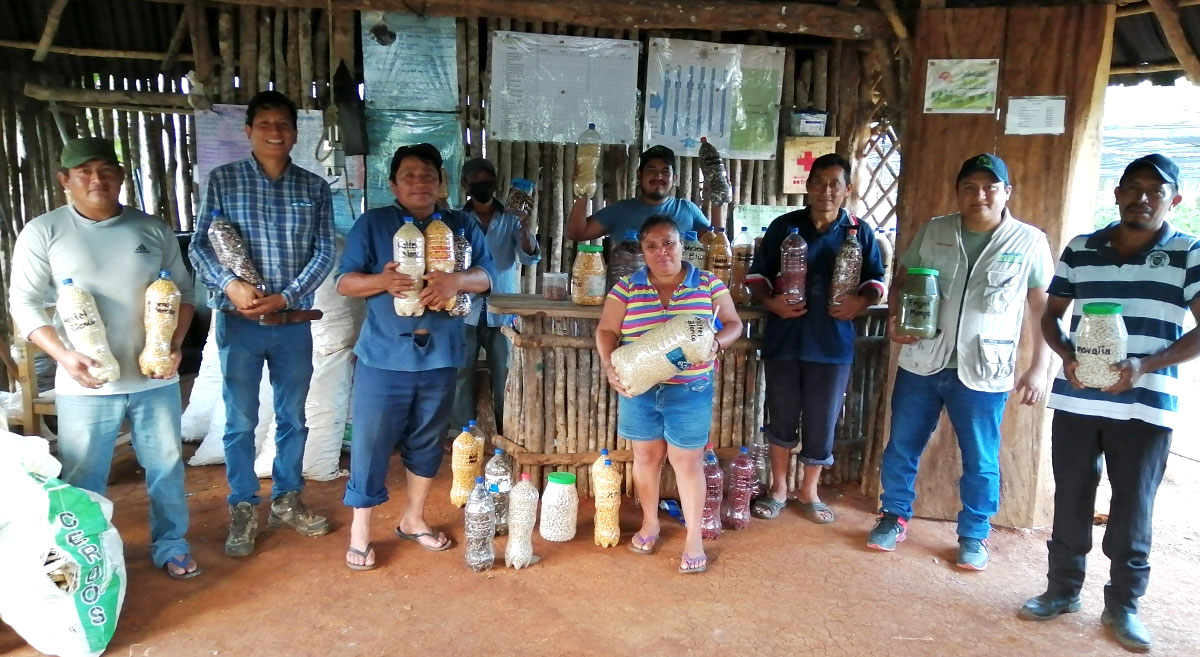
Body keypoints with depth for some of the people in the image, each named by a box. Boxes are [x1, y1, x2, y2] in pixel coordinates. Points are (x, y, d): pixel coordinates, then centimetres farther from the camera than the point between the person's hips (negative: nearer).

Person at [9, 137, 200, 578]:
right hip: (85, 385, -2)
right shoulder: (43, 233, -1)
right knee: (83, 478, 8)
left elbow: (182, 290, 9)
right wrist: (63, 354, -18)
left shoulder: (153, 229, 6)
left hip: (155, 379, 2)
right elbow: (25, 303, -3)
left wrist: (175, 343, -6)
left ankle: (171, 546, 29)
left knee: (166, 467, 11)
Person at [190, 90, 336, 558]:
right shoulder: (223, 181, 1)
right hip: (239, 323, -1)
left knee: (292, 417, 12)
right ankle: (243, 510, 21)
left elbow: (324, 253, -1)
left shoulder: (315, 188, 4)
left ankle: (287, 500, 29)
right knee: (240, 421, 6)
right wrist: (229, 284, -19)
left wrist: (285, 296, -13)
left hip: (294, 323, 2)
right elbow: (200, 245, -2)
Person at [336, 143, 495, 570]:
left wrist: (456, 280, -21)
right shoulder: (372, 224, 2)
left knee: (427, 442, 14)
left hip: (440, 355, 3)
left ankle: (413, 520, 31)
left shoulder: (463, 226, 9)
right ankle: (360, 531, 17)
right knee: (371, 443, 1)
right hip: (384, 356, -3)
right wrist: (382, 281, -22)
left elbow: (486, 276, 1)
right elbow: (345, 282, -2)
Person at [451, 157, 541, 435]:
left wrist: (526, 227, -23)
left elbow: (531, 258, -6)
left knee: (505, 378, 4)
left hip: (503, 312, 0)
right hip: (466, 312, 0)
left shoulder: (511, 219, 3)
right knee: (462, 377, 4)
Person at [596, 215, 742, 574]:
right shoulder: (626, 287, -1)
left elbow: (733, 323, 4)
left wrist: (716, 343, -17)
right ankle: (650, 523, 34)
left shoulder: (709, 284, -3)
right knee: (646, 455, 13)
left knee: (687, 461, 5)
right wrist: (609, 366, -17)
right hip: (639, 388, 2)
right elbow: (606, 331, 1)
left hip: (690, 390, -1)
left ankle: (694, 537, 19)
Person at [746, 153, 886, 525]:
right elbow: (757, 274, 3)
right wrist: (770, 302, -17)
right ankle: (778, 489, 30)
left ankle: (809, 491, 29)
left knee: (822, 422, 9)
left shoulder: (859, 233, 3)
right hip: (784, 340, 0)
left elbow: (876, 280, 7)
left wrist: (861, 301, -15)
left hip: (833, 344, 0)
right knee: (781, 418, 12)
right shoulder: (784, 226, 1)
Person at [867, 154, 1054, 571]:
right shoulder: (933, 231, 4)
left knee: (980, 462, 9)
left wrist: (1040, 368, -4)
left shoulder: (1029, 242, -2)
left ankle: (974, 535, 28)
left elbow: (1045, 309, 2)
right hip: (920, 364, 2)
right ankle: (894, 517, 30)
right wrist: (895, 319, -10)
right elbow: (901, 281, 10)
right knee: (901, 448, 11)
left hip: (983, 373, -2)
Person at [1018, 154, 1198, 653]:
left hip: (1146, 406, -2)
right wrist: (1067, 356, -7)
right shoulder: (1080, 250, 5)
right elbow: (1051, 315, 12)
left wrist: (1147, 366, -20)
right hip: (1076, 400, 2)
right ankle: (1062, 589, 28)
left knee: (1133, 509, 7)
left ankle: (1122, 605, 24)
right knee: (1070, 499, 12)